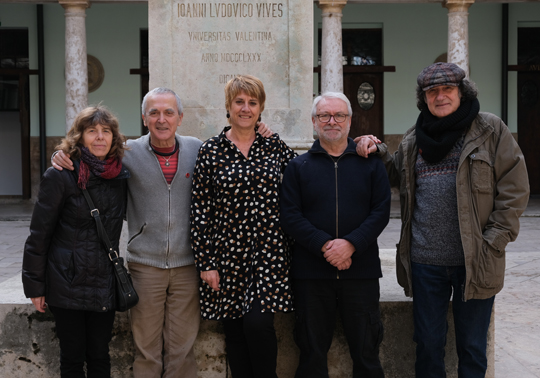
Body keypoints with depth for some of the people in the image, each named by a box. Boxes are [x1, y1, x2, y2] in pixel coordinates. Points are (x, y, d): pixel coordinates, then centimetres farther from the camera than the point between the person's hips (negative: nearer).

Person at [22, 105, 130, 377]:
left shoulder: (120, 176, 3)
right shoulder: (60, 176, -11)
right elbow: (38, 235, -8)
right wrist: (35, 286, -7)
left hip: (104, 283, 4)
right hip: (67, 283, -4)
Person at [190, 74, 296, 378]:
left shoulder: (276, 147, 5)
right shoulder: (211, 151, 1)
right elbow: (200, 210, -1)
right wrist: (205, 262, -4)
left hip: (269, 250, 0)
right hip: (227, 253, 1)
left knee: (258, 323, -13)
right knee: (235, 330, 6)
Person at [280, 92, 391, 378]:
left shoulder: (370, 162, 8)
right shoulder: (299, 166, 7)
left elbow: (381, 211, -1)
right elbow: (289, 215, -3)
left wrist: (351, 244, -15)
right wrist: (324, 245, -16)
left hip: (361, 271, 0)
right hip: (311, 272, 0)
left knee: (366, 352, 8)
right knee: (312, 353, 9)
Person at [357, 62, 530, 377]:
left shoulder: (490, 130, -1)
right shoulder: (414, 139, 12)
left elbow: (515, 188, -4)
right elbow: (398, 177, 24)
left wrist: (494, 241, -11)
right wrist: (378, 151, 6)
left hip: (475, 261, -3)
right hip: (425, 260, 3)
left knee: (472, 348, 10)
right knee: (428, 344, 13)